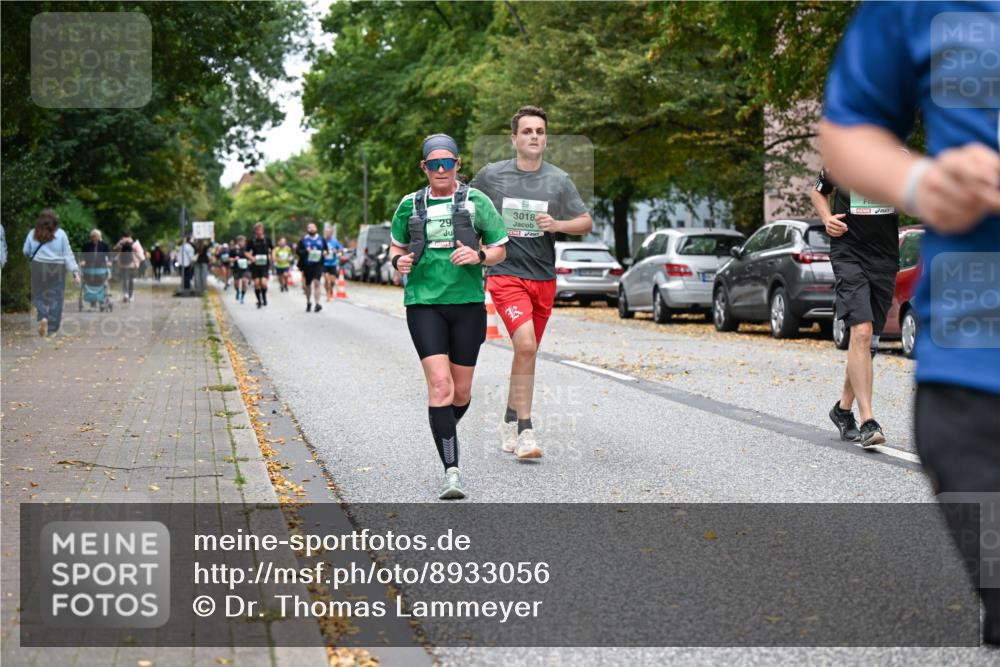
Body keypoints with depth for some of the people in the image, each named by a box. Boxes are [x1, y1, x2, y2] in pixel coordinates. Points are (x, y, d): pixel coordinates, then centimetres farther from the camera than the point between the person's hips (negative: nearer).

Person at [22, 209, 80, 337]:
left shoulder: (33, 233, 1)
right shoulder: (60, 234, -3)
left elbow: (26, 251, 6)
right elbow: (68, 254, -5)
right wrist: (75, 271, -5)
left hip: (38, 267, 1)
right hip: (57, 269, -1)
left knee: (39, 295, 15)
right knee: (55, 298, 7)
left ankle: (42, 318, -12)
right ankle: (51, 329, 7)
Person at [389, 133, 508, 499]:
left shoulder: (476, 201, 3)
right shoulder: (409, 205, 7)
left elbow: (500, 250, 7)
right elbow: (396, 247, 20)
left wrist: (478, 255, -14)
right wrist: (398, 260, -3)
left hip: (468, 303, 1)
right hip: (424, 304, -1)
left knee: (462, 391, 8)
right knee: (440, 384, -15)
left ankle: (445, 431, 41)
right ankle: (451, 469, -13)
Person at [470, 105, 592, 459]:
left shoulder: (559, 180, 3)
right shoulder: (491, 175, 0)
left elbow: (586, 223, 9)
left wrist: (557, 224, -10)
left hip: (543, 278, 3)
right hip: (505, 274, -3)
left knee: (527, 351, 12)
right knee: (526, 346, -21)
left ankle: (510, 421, 32)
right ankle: (525, 431, -17)